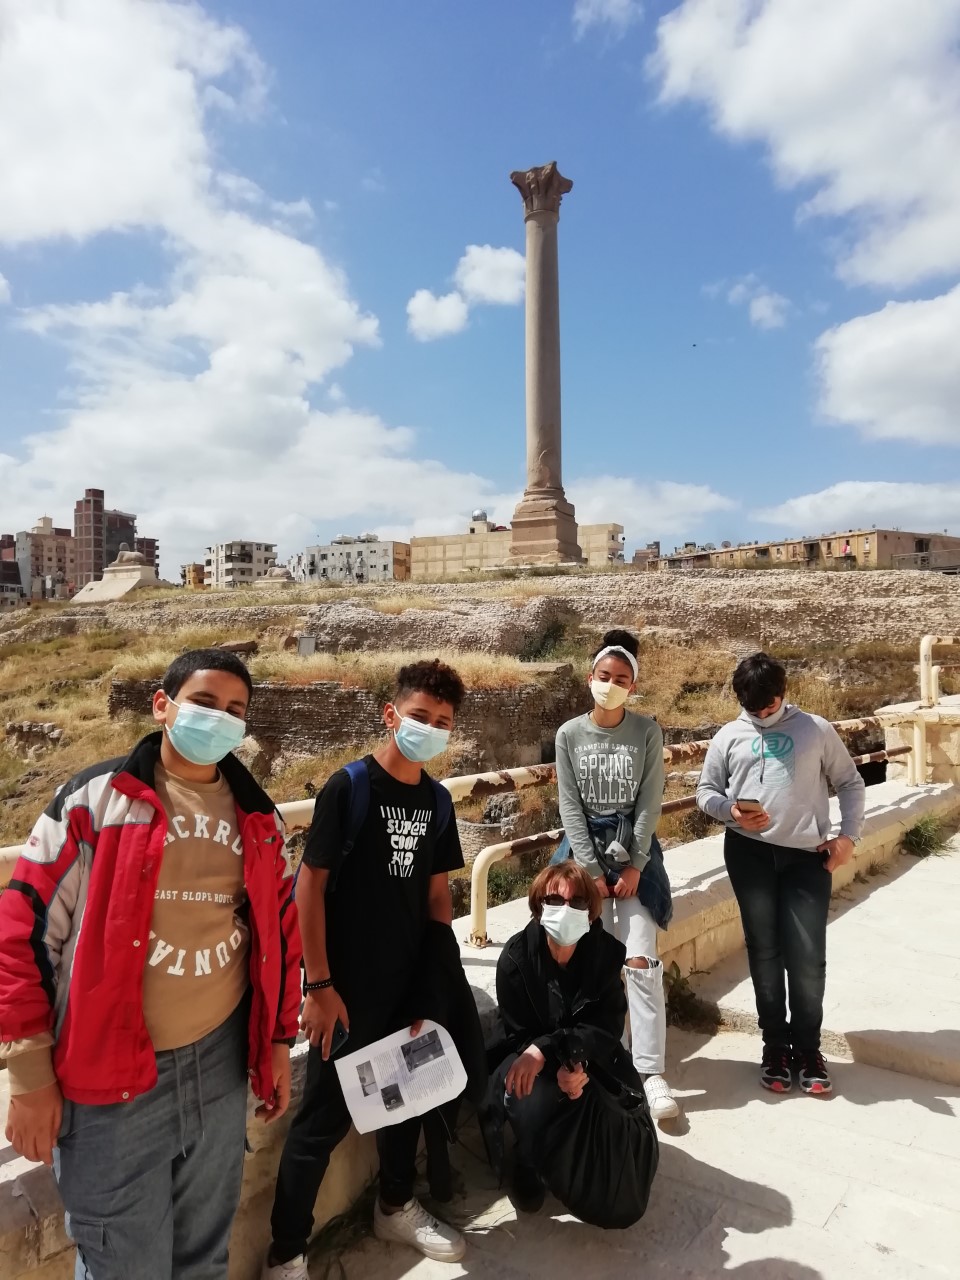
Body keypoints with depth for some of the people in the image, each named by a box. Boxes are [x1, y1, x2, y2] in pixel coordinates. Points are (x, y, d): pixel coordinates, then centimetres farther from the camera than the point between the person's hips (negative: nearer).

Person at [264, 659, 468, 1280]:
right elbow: (310, 884, -15)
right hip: (349, 986, -6)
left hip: (411, 983, 6)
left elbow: (437, 890, 9)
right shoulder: (349, 787, -16)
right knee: (326, 1117, 4)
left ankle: (396, 1206, 46)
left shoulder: (436, 799, 2)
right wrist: (320, 985, -16)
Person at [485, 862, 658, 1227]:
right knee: (535, 1106, -33)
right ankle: (529, 1166, 3)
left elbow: (607, 1028, -18)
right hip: (537, 1066, 0)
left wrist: (547, 1048, -33)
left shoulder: (607, 951, -14)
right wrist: (561, 1066, -31)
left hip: (594, 1062, 1)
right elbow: (520, 1036, -13)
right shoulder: (516, 956, -18)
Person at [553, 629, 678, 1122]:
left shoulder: (647, 732, -5)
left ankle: (651, 1072, 1)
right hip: (587, 846, 1)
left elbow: (649, 803, -5)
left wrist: (634, 866, -10)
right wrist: (592, 871, -9)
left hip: (635, 847, -1)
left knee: (641, 960, -6)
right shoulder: (569, 735, -3)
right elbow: (570, 807, -4)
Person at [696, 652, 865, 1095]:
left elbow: (850, 783, 11)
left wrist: (849, 834, -1)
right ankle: (776, 1044, 25)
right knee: (764, 950, 8)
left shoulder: (816, 730, 6)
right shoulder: (729, 736, 7)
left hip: (807, 855, -1)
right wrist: (730, 810, -11)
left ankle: (807, 1047, 21)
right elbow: (706, 791, 10)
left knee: (807, 955, 0)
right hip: (749, 852, 1)